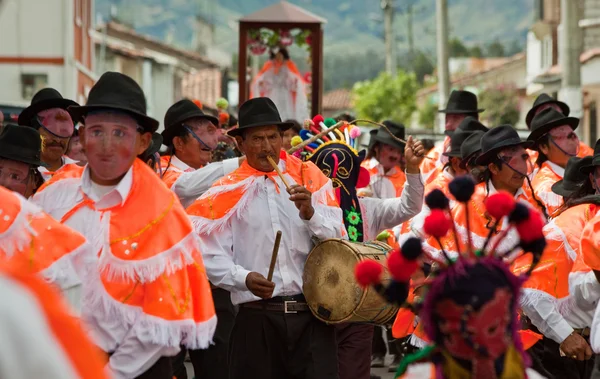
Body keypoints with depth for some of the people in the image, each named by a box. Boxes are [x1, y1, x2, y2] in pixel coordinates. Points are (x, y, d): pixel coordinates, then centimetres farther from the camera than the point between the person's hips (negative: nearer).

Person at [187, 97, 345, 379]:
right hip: (257, 319, -1)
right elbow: (211, 255, -2)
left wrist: (310, 213, -16)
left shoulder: (308, 178, 7)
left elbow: (339, 240, 2)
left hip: (312, 314, 1)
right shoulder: (228, 191, 3)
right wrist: (244, 278, -19)